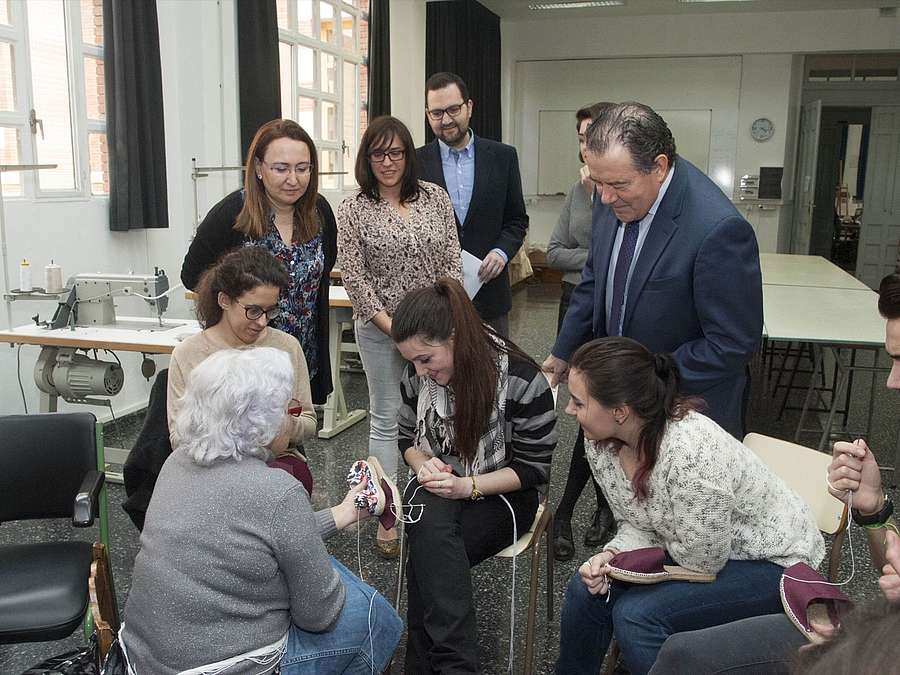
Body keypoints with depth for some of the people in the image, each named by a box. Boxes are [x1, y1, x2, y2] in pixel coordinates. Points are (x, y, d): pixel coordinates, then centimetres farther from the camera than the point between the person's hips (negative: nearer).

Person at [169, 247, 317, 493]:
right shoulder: (187, 354, 2)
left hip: (280, 460, 2)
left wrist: (287, 425, -12)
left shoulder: (287, 347, 8)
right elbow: (179, 437, 0)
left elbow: (309, 424, 12)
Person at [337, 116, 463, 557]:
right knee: (385, 419, 7)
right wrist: (391, 326, -12)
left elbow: (452, 261, 4)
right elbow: (353, 277, -6)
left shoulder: (435, 197, 4)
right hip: (380, 328, -2)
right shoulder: (353, 210, -3)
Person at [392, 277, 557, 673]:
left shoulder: (522, 380, -21)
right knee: (431, 528, -33)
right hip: (438, 487, 4)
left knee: (428, 556, -31)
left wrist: (467, 486, -24)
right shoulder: (418, 375, -6)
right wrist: (422, 464, -13)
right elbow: (407, 437, 11)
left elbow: (533, 467, -13)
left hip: (501, 494, -4)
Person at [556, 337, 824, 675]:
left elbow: (702, 563, -25)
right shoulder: (600, 441, -12)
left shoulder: (691, 454, -37)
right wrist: (609, 556, -19)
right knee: (587, 588, -5)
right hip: (690, 547, 7)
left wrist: (658, 543, -9)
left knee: (636, 615, -24)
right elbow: (636, 527, 0)